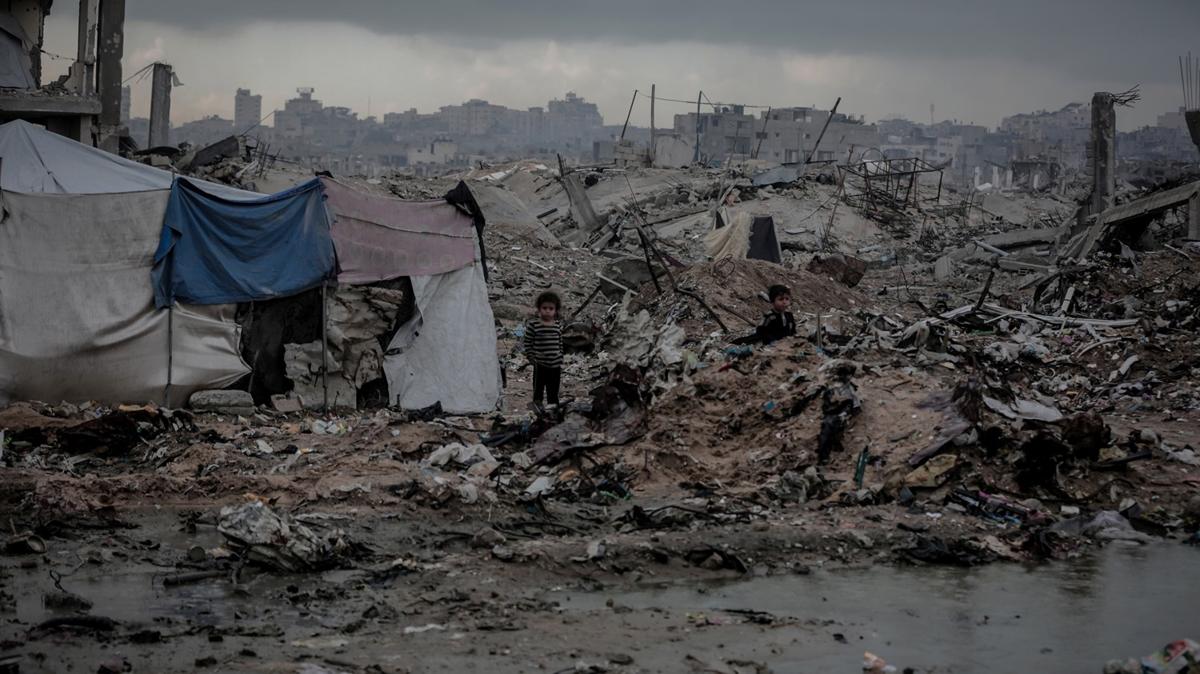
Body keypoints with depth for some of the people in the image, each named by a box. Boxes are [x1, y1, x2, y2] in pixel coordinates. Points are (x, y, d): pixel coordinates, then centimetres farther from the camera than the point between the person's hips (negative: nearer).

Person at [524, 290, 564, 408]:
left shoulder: (558, 325, 3)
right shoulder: (533, 324, -7)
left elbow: (560, 345, 10)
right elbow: (528, 344, -3)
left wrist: (561, 365, 9)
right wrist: (532, 358, -10)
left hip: (555, 367, 3)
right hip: (540, 366, -3)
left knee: (553, 396, 12)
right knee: (538, 393, 4)